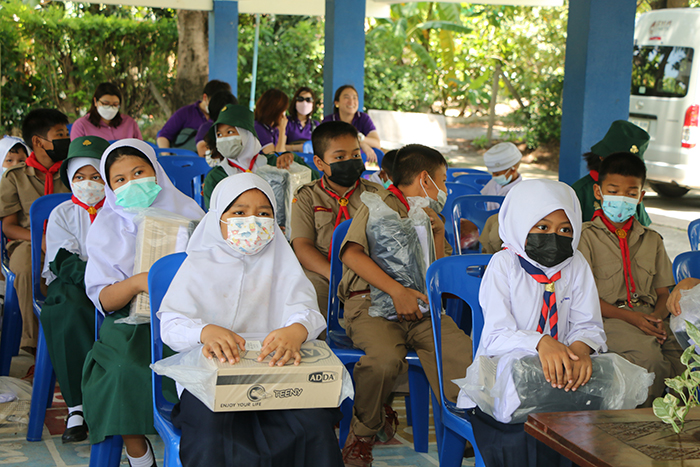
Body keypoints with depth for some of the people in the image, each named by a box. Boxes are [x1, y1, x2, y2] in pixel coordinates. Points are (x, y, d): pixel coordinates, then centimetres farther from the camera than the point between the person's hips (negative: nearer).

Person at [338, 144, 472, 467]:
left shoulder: (429, 217, 29)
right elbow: (351, 254, -11)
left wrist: (438, 232, 11)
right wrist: (397, 291, -18)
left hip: (418, 308, 6)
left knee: (463, 353, -25)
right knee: (386, 357, -35)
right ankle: (364, 431, -7)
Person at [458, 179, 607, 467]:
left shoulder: (576, 266, 6)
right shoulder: (503, 264, -5)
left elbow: (588, 325, -1)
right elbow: (497, 335, -15)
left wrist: (581, 347, -27)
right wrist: (542, 343, -35)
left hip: (559, 381, 3)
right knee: (521, 439, -30)